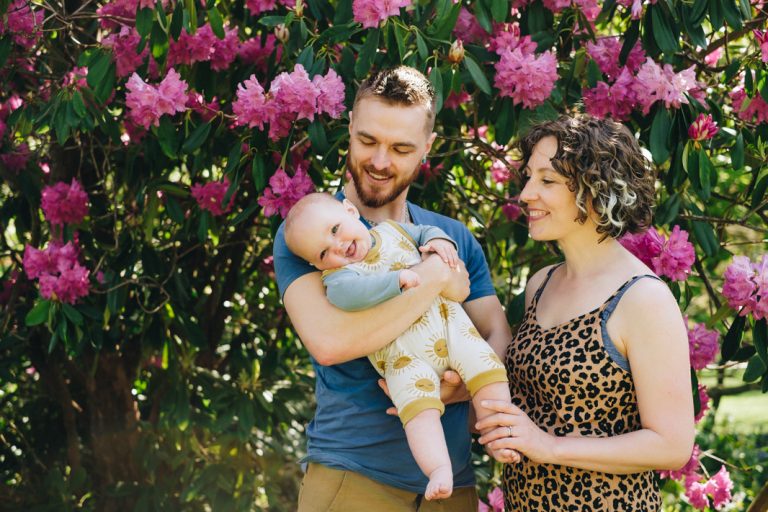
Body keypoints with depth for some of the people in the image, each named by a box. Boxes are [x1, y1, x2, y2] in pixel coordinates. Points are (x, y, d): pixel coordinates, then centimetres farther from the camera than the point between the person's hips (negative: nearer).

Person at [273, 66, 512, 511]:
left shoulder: (456, 238, 11)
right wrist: (434, 278, -16)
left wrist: (457, 387, -16)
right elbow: (328, 341, -22)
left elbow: (500, 340, 5)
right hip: (352, 475, -4)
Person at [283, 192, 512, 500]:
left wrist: (438, 240, 4)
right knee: (419, 405, -25)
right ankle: (439, 471, -35)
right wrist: (397, 279, -29)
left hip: (450, 324, 5)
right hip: (405, 355, -5)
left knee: (486, 368, -12)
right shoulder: (338, 275, -4)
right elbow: (346, 294, -27)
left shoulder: (392, 230, 12)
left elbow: (425, 232, 28)